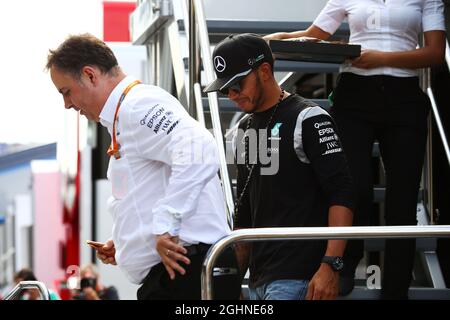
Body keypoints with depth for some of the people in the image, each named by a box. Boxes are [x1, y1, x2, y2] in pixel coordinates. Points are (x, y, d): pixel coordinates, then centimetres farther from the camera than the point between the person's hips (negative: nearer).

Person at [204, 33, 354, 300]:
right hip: (259, 279, 8)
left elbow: (341, 195, -13)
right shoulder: (246, 130, 19)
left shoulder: (309, 120, -6)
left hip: (296, 279, -8)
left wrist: (330, 266, -21)